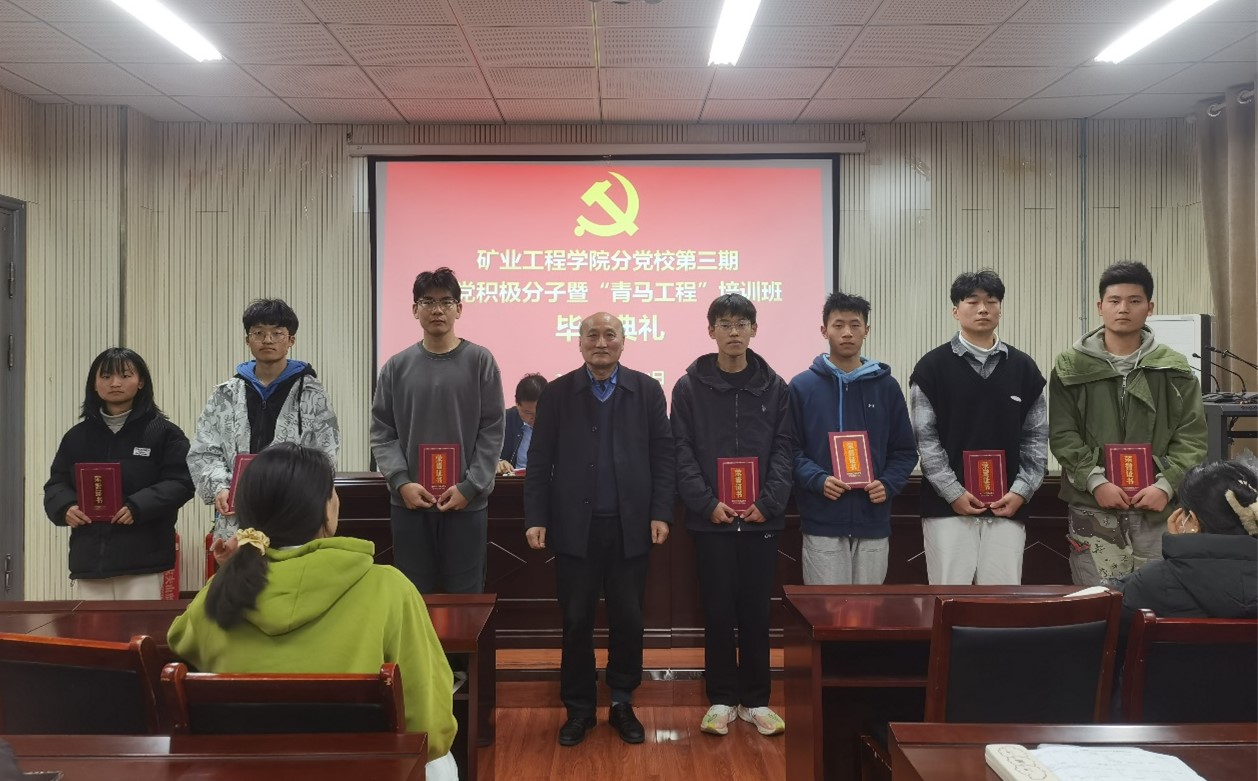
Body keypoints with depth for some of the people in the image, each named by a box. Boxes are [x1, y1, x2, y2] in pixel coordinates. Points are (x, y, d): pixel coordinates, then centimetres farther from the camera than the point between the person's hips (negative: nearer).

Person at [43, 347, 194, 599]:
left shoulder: (163, 432, 1)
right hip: (89, 556, 4)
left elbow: (180, 482, -6)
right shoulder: (77, 436, 14)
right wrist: (66, 507, -7)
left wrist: (137, 507, -20)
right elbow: (56, 484, 16)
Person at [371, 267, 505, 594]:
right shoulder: (396, 367, 6)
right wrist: (401, 482, -9)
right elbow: (382, 432, 5)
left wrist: (469, 486, -10)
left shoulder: (480, 361, 1)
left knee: (466, 597, 5)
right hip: (408, 503, 2)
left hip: (467, 503, -2)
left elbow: (492, 431, -2)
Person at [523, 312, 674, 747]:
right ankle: (578, 709, 21)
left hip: (631, 526, 1)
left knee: (628, 619, 8)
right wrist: (535, 519, -5)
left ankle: (622, 703, 25)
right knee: (576, 621, 6)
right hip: (575, 527, 0)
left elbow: (663, 456, 2)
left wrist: (661, 513, -5)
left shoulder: (647, 391, 4)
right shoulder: (557, 394, 3)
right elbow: (540, 462, 1)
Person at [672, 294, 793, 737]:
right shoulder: (690, 387, 1)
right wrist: (707, 504, -13)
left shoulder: (775, 387, 6)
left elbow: (784, 449, 2)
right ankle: (721, 699, 19)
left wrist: (768, 502, -10)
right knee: (718, 612, 6)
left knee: (756, 612, 8)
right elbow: (682, 452, -3)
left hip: (761, 519, 1)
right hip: (710, 520, -1)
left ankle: (756, 699, 21)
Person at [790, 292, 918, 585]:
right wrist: (818, 480, -17)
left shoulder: (886, 387, 8)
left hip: (874, 523, 2)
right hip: (822, 523, -2)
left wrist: (888, 484, -7)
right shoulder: (802, 386, 1)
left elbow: (905, 450, 10)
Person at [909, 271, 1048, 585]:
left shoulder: (1023, 367, 9)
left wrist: (1022, 491, -4)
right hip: (947, 507, -2)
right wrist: (953, 492, -12)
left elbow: (1037, 438, 8)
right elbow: (925, 438, -4)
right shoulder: (932, 367, 0)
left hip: (1007, 507, 3)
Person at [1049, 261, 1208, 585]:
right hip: (1093, 509, -1)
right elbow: (1062, 434, -1)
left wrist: (1167, 485, -11)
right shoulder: (1071, 366, 3)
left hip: (1157, 509, 1)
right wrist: (1095, 481, -14)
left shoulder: (1174, 368, 7)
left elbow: (1192, 436, 4)